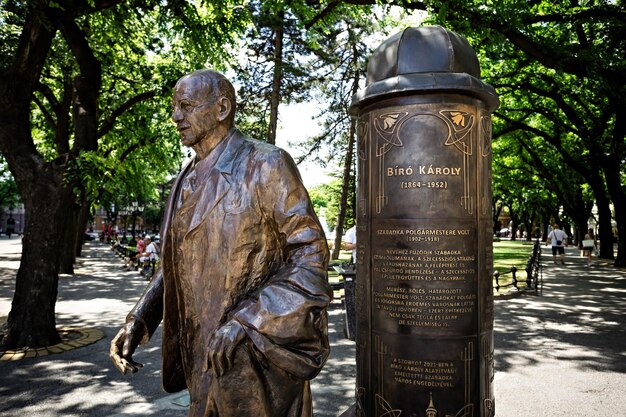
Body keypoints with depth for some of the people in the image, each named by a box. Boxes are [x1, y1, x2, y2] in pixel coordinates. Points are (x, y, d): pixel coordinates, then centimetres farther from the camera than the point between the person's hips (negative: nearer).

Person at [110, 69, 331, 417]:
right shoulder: (187, 180, 9)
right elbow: (175, 262, 14)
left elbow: (310, 254, -16)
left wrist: (245, 321, -22)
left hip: (258, 353, -6)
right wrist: (138, 320, 1)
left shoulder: (265, 165, -12)